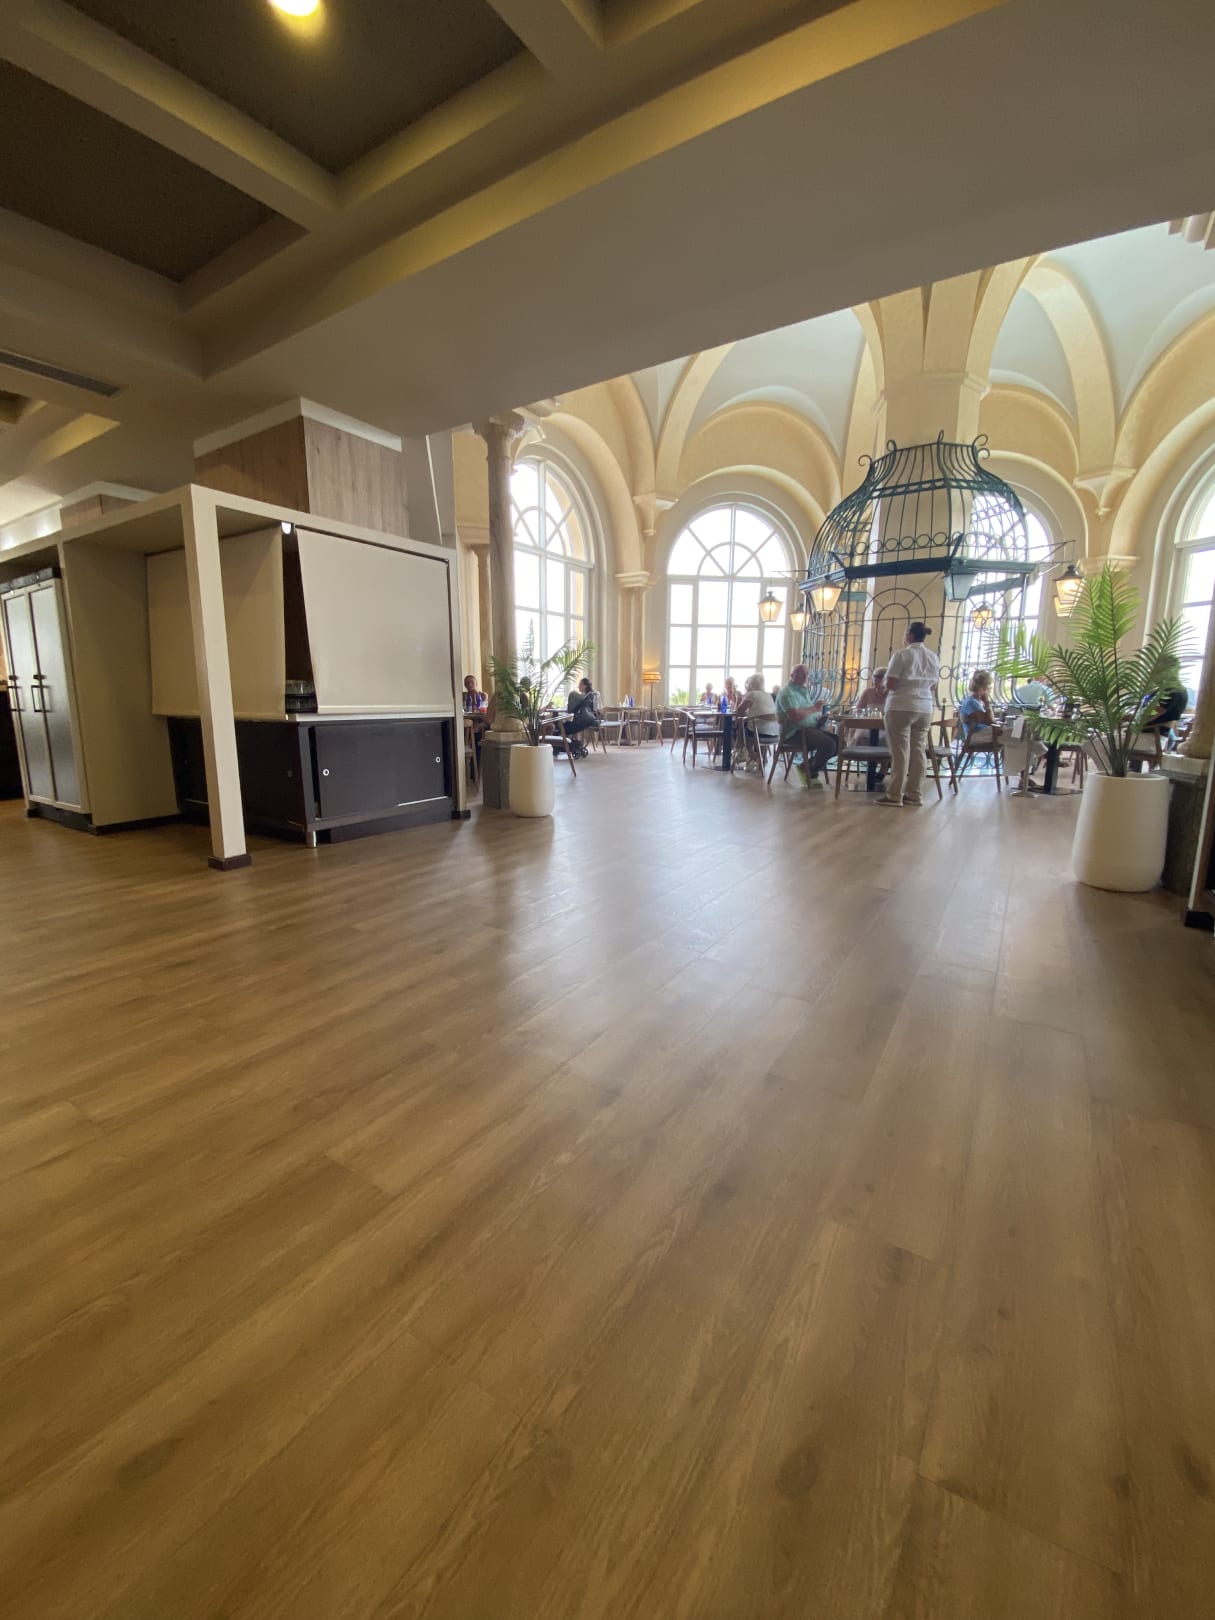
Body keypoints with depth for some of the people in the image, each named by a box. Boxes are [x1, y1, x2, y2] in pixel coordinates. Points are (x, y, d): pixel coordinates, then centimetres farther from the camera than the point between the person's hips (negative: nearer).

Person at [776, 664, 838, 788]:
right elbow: (795, 716, -29)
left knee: (839, 742, 3)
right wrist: (814, 708, -15)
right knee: (829, 744, -26)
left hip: (810, 728, 10)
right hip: (796, 732, -10)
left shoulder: (804, 690, 19)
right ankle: (810, 771, -1)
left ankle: (807, 765, 7)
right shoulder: (788, 692, -13)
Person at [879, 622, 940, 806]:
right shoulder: (934, 657, 12)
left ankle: (894, 795, -2)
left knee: (900, 752, -5)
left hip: (901, 707, -6)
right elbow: (933, 686, 16)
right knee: (917, 751, 7)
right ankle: (914, 794, 10)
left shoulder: (902, 654, -8)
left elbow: (890, 684, -11)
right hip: (925, 708, 6)